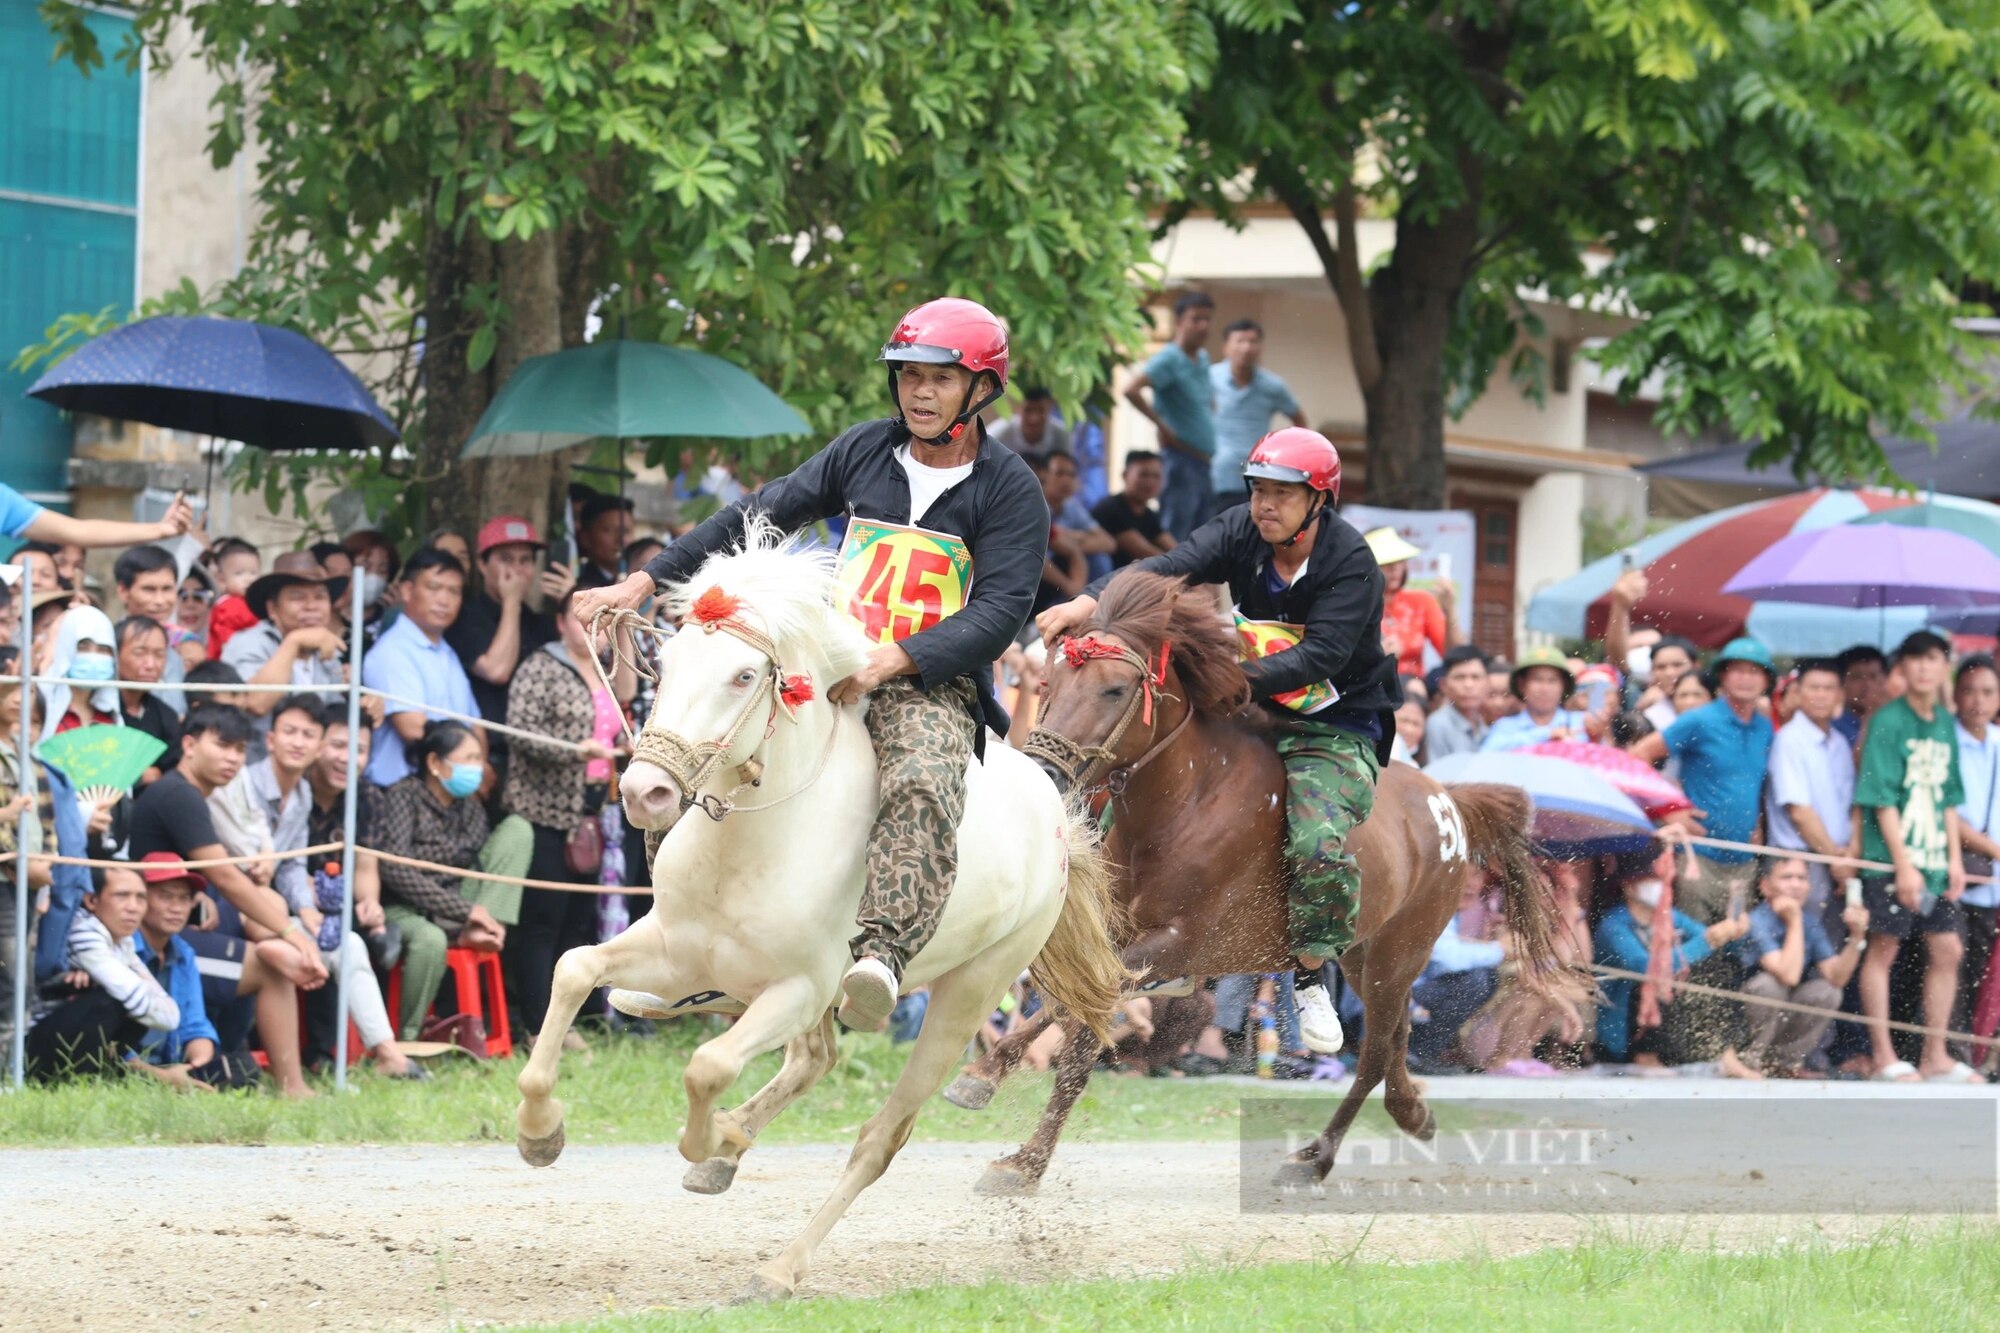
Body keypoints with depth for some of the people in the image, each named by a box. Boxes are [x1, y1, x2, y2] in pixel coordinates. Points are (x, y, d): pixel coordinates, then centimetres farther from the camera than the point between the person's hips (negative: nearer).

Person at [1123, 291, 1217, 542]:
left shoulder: (1203, 359, 14)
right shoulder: (1169, 359, -11)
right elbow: (1131, 390, -26)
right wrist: (1163, 427, -19)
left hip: (1204, 464, 9)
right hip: (1181, 462, -9)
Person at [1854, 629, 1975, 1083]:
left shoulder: (1946, 724, 12)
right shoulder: (1888, 721, -8)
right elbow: (1882, 799, -12)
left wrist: (1954, 858, 8)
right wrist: (1903, 865, -16)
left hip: (1936, 858, 7)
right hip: (1890, 857, -7)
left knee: (1947, 950, 5)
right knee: (1883, 950, -2)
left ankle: (1936, 1057, 11)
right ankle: (1883, 1058, 3)